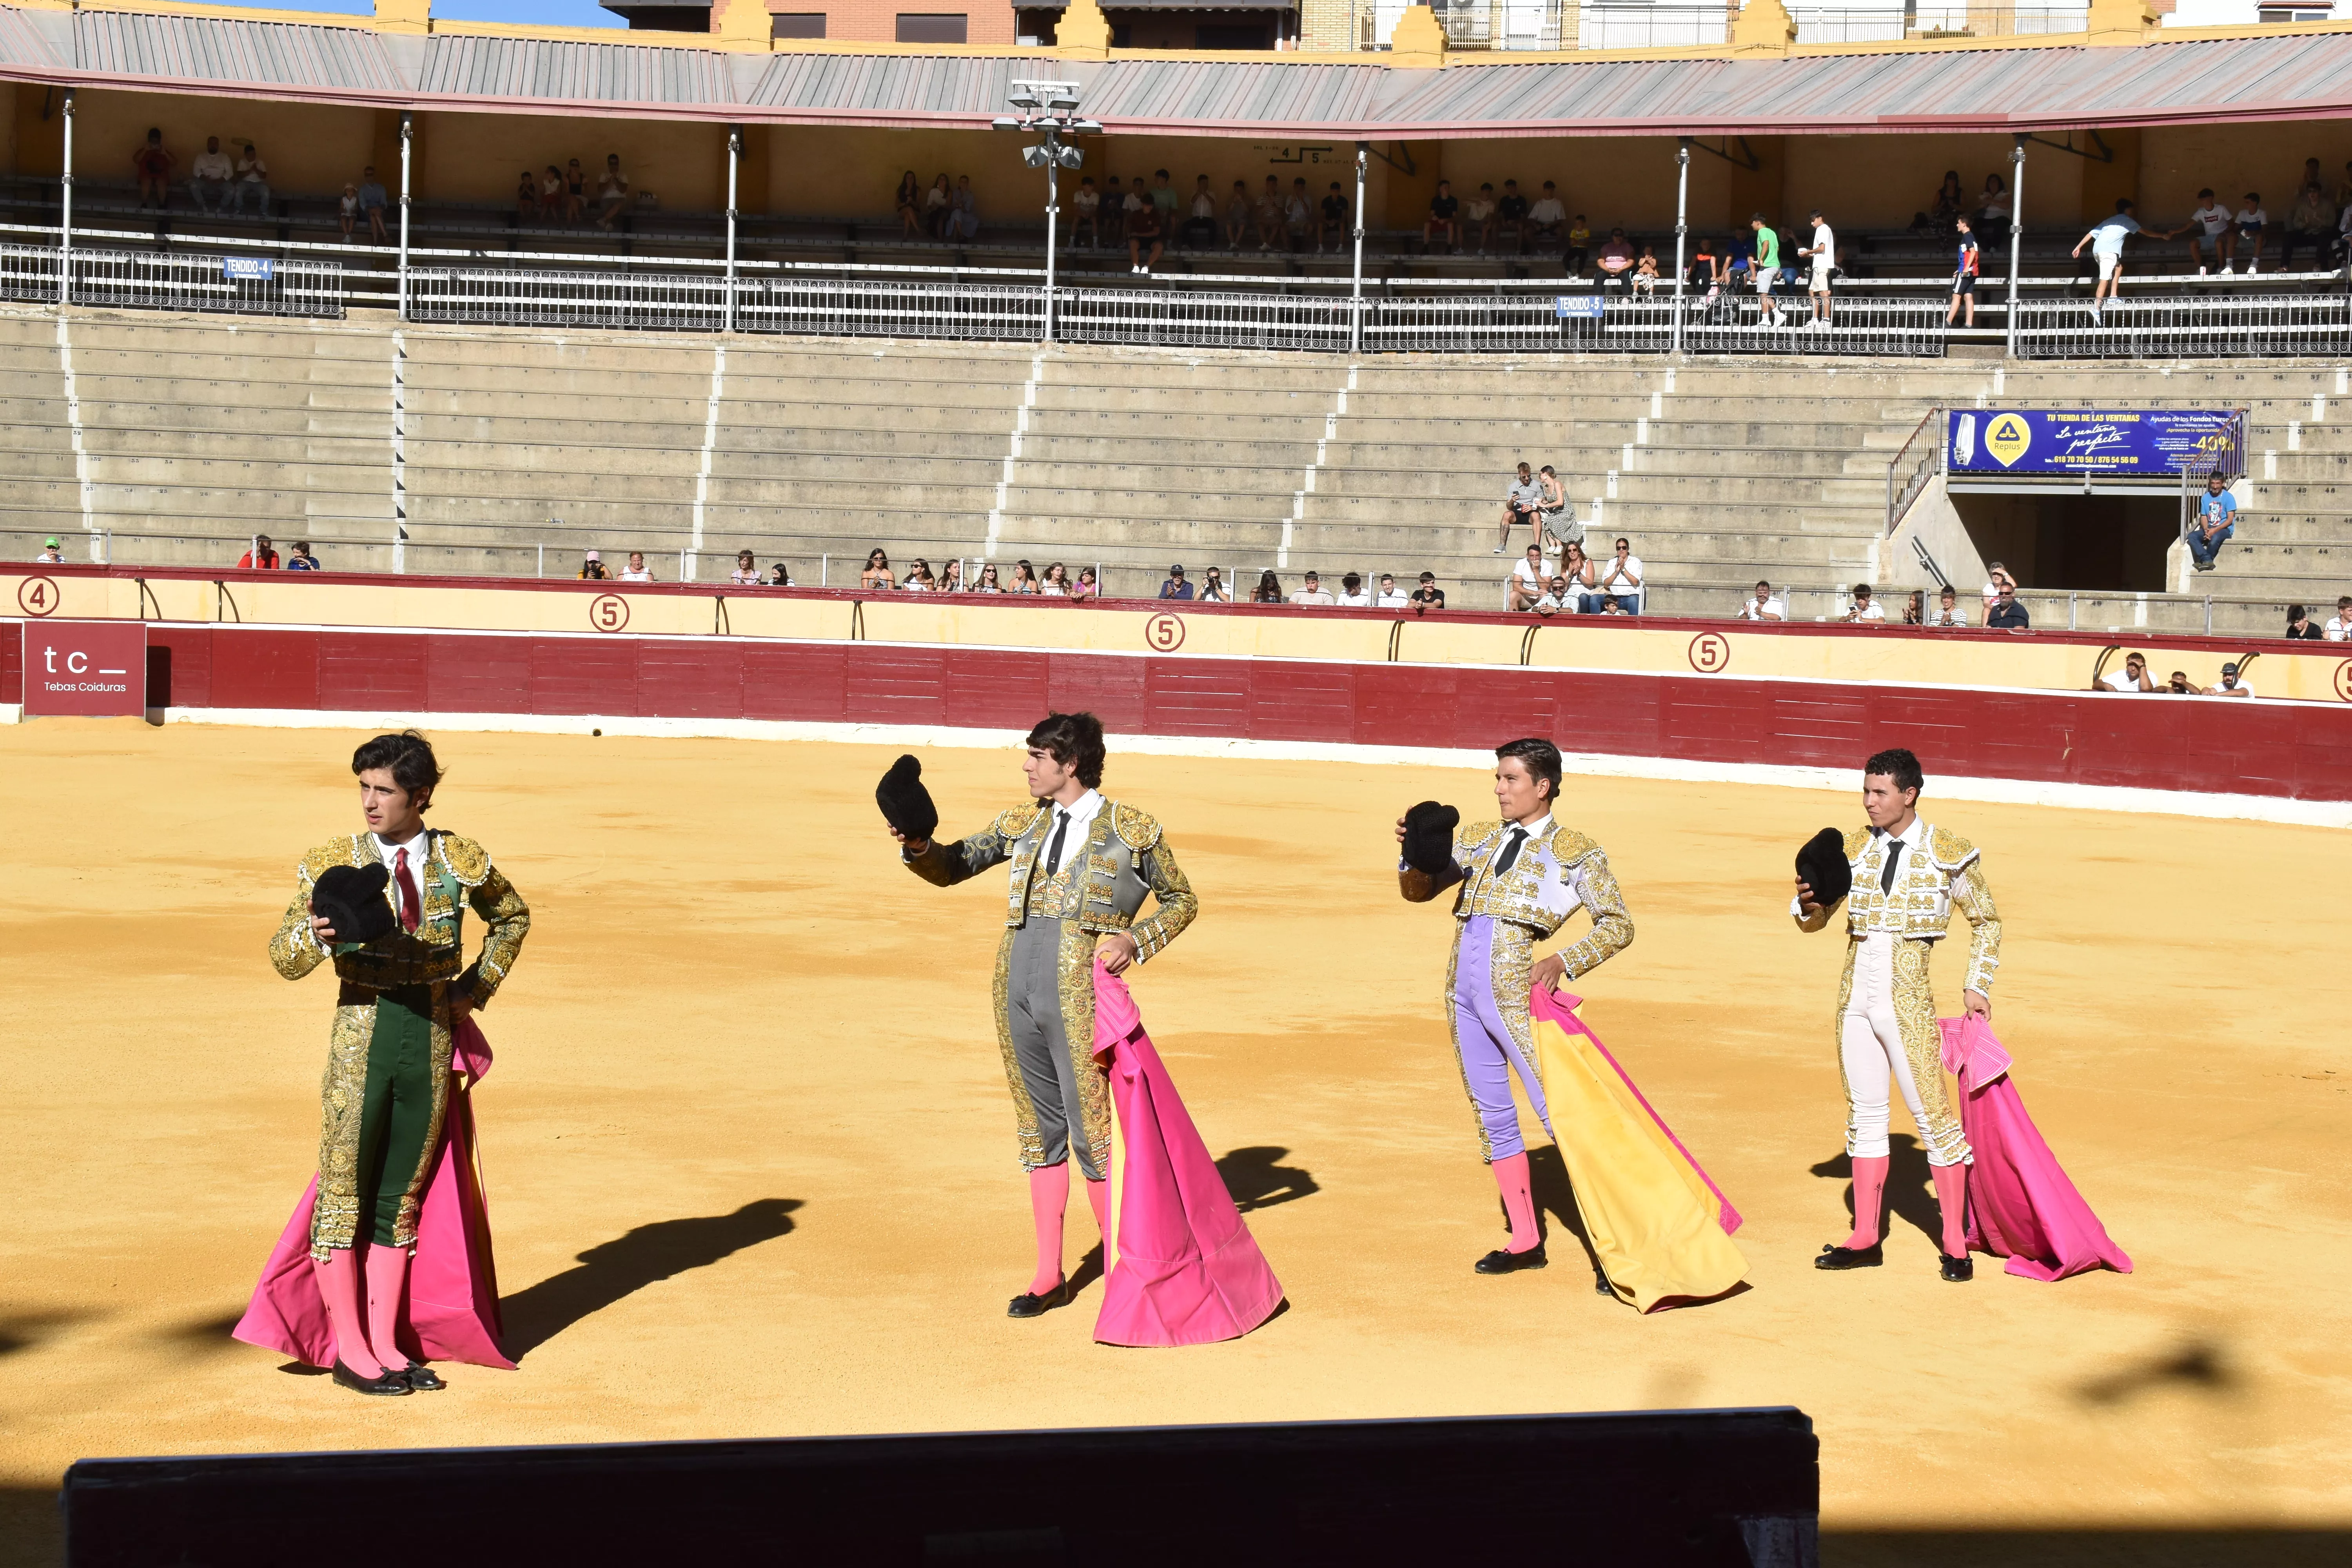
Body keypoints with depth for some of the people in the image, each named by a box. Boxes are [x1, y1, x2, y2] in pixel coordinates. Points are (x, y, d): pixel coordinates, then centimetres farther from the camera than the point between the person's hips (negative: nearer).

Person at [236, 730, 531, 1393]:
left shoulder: (463, 862, 3)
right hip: (361, 1040, -2)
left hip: (434, 1041, 2)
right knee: (343, 1194, 2)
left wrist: (481, 984, 10)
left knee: (402, 1199, 11)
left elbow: (512, 916, 22)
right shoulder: (333, 863, -3)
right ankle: (349, 1351, 12)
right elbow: (283, 957, -5)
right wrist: (316, 936, -28)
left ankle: (387, 1345, 20)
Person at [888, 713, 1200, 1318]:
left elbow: (1182, 900, 8)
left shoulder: (1132, 830, 1)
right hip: (1018, 990, 5)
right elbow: (953, 868, 16)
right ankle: (1050, 1276, 20)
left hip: (1080, 996, -5)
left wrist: (1135, 941, -8)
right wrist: (918, 846, -5)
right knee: (1040, 1131, 12)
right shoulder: (1024, 823, 14)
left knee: (1091, 1133, -5)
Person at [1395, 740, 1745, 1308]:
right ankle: (1525, 1240, 22)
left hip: (1516, 993, -6)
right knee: (1493, 1116, 11)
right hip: (1463, 990, 6)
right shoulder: (1478, 840, 15)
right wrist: (1414, 852, -6)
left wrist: (1565, 962, -16)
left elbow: (1618, 925, -3)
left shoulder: (1573, 852, 0)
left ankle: (1616, 1246, -4)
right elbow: (1418, 889, 14)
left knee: (1563, 1113, -8)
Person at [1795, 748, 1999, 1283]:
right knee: (1864, 1113, 11)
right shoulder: (1853, 847, 6)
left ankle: (1956, 1243, 5)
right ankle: (1865, 1239, 18)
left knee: (1931, 1114, -4)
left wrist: (1976, 987, 3)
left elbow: (1986, 921, 8)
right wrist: (1808, 903, -14)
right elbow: (1813, 920, 9)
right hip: (1855, 1000, 5)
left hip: (1908, 1006, -5)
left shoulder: (1948, 853, -5)